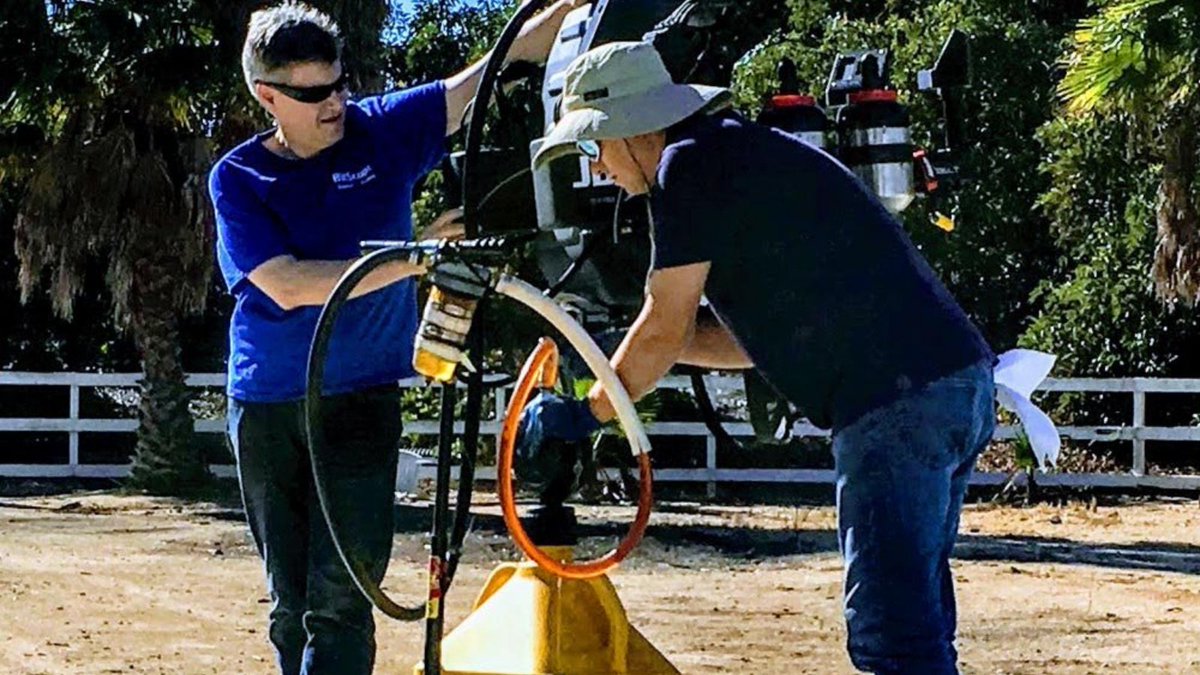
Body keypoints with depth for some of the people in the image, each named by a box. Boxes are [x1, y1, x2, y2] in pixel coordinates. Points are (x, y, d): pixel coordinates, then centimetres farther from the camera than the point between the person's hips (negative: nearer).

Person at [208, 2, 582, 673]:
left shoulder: (382, 132, -1)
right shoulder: (239, 178, -5)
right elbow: (287, 286, -18)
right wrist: (412, 259, -24)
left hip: (361, 399, -1)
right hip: (267, 408, 1)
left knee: (339, 605, -11)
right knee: (291, 607, 11)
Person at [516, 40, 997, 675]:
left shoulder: (691, 165, -5)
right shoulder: (743, 154, 25)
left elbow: (666, 331, -3)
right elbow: (770, 333, 29)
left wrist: (586, 414, 11)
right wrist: (627, 348, 30)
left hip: (897, 402, -10)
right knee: (914, 624, 14)